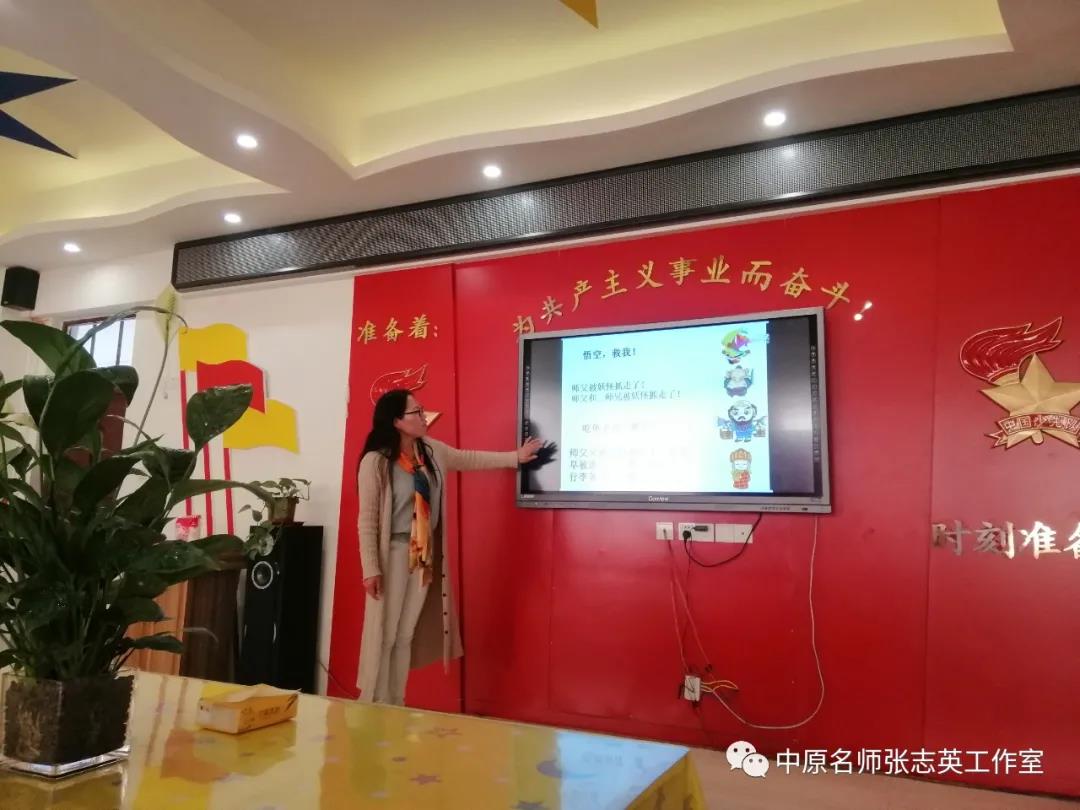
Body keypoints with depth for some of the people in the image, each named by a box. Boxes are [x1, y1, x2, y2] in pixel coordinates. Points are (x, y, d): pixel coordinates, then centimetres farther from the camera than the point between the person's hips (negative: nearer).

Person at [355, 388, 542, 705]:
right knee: (383, 634, 0)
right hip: (393, 554, -6)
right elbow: (367, 519, -13)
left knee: (406, 635, 11)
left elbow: (469, 459, 20)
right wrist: (371, 568, -15)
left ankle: (395, 708, 22)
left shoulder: (431, 450, 5)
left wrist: (516, 457, 22)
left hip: (425, 554, 6)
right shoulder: (375, 461, -14)